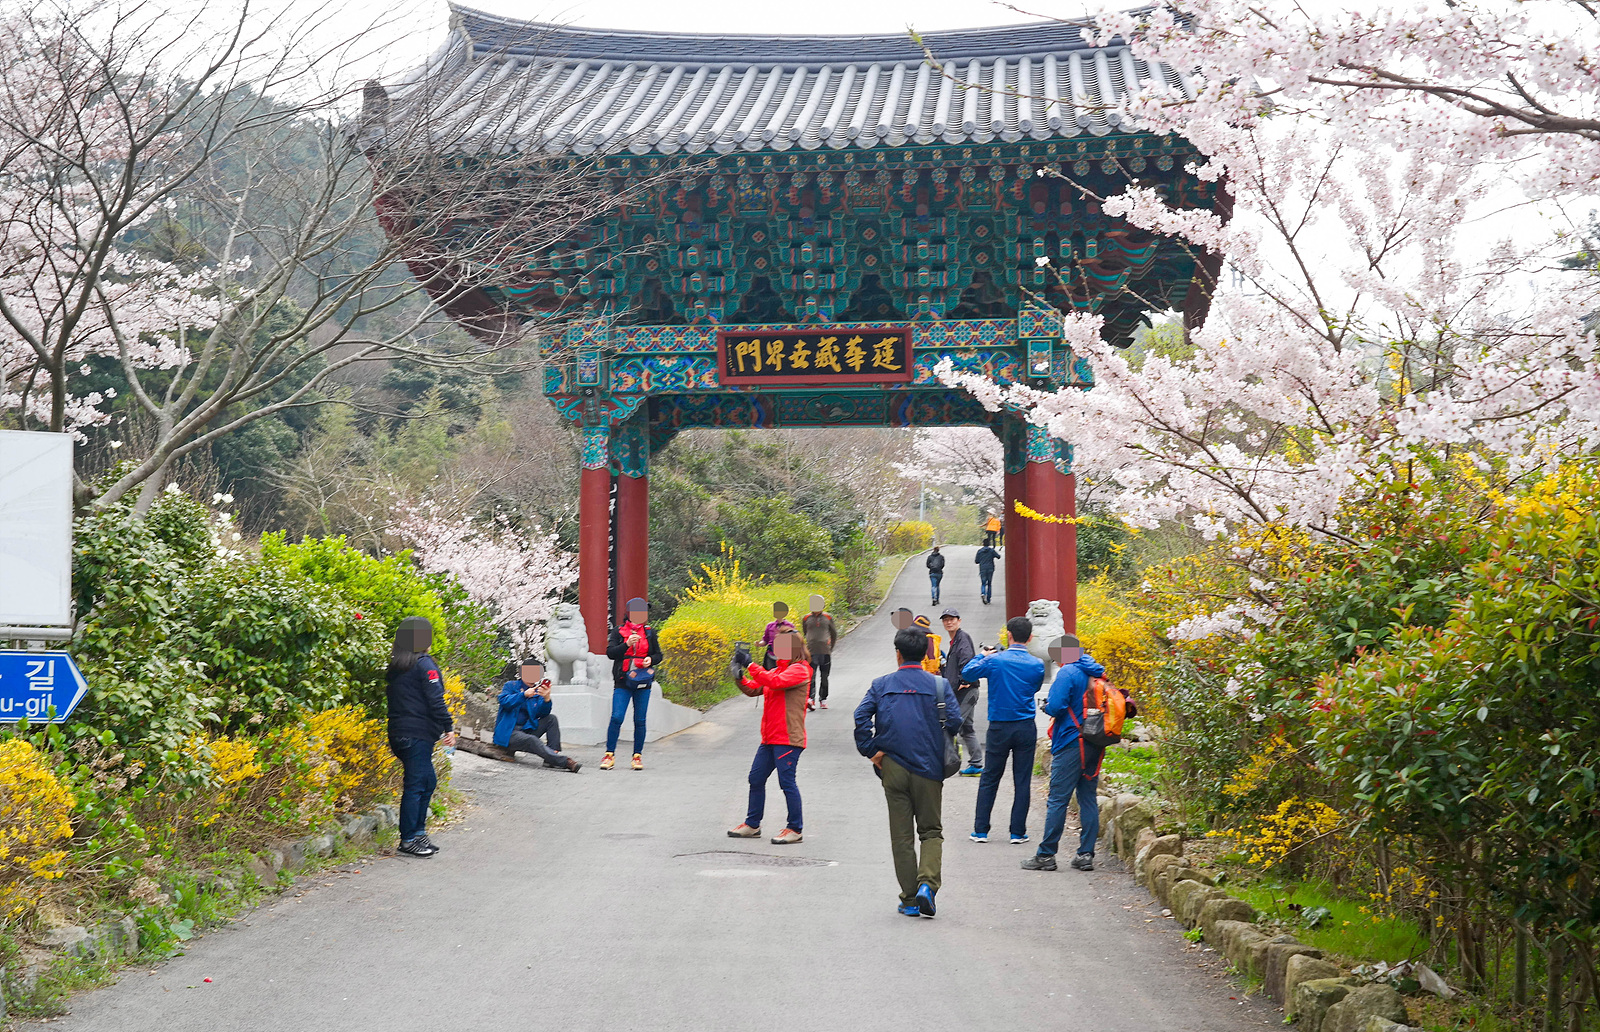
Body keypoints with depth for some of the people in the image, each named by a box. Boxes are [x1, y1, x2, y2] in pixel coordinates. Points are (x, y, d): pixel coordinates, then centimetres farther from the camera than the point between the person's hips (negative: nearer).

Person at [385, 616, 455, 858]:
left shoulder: (395, 666, 14)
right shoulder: (424, 664, -11)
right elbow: (435, 700, -15)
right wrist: (448, 728, -9)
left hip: (398, 733, 9)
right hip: (417, 734, -9)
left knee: (428, 781, 16)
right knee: (415, 785, -4)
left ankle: (418, 832, 18)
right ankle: (409, 840, -1)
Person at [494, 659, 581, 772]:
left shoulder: (537, 691, 12)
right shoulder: (511, 686, 2)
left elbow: (542, 714, -4)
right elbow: (504, 701, -19)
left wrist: (546, 699, -25)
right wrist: (524, 695, -30)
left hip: (526, 730, 6)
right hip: (508, 733, -6)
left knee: (551, 718, -8)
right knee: (532, 741, -32)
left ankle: (553, 755, -22)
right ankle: (565, 762, -45)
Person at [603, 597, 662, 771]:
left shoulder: (650, 632, 12)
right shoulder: (618, 631, 6)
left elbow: (658, 654, 16)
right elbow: (610, 653, -3)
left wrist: (651, 660, -6)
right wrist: (627, 644, -17)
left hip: (643, 682, 2)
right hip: (623, 681, -2)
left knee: (640, 720, 2)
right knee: (616, 718, -10)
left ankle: (638, 756, 11)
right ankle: (609, 755, -1)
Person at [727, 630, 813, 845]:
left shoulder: (799, 670, -8)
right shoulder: (777, 670, 19)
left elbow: (775, 682, -24)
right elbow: (753, 690, 16)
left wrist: (752, 668, -15)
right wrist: (740, 676, -1)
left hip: (787, 738, -9)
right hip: (770, 738, 9)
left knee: (787, 782, -7)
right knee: (756, 779, 11)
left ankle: (795, 829, 1)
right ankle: (752, 825, 21)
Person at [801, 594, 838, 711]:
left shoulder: (828, 617, 5)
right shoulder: (806, 618, 5)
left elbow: (834, 634, 15)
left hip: (825, 652, 1)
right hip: (811, 652, -1)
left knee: (824, 677, 8)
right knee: (811, 676, -14)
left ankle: (823, 699, 19)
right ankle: (810, 698, -24)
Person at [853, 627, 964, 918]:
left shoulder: (882, 685, 3)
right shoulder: (939, 685, 0)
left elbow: (861, 716, -10)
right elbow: (954, 720, -8)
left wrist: (871, 751, -3)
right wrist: (941, 751, 8)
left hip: (893, 766, 1)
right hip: (928, 768, -1)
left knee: (901, 835, 8)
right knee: (931, 830, 10)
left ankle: (909, 899, 9)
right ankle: (927, 883, -13)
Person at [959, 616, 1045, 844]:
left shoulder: (995, 661, -9)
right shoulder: (1037, 665, -3)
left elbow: (966, 673, 3)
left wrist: (982, 657, 20)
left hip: (999, 728, -1)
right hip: (1026, 728, 1)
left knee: (989, 780, 8)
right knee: (1022, 782, 6)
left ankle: (981, 830, 9)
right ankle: (1018, 832, 8)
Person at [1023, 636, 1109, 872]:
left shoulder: (1067, 673, -11)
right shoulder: (1097, 672, 12)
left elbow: (1055, 707, -19)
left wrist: (1046, 704, 4)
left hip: (1072, 744, -8)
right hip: (1095, 746, 8)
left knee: (1058, 800, -3)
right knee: (1089, 798, 10)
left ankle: (1046, 855, -1)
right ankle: (1086, 854, 8)